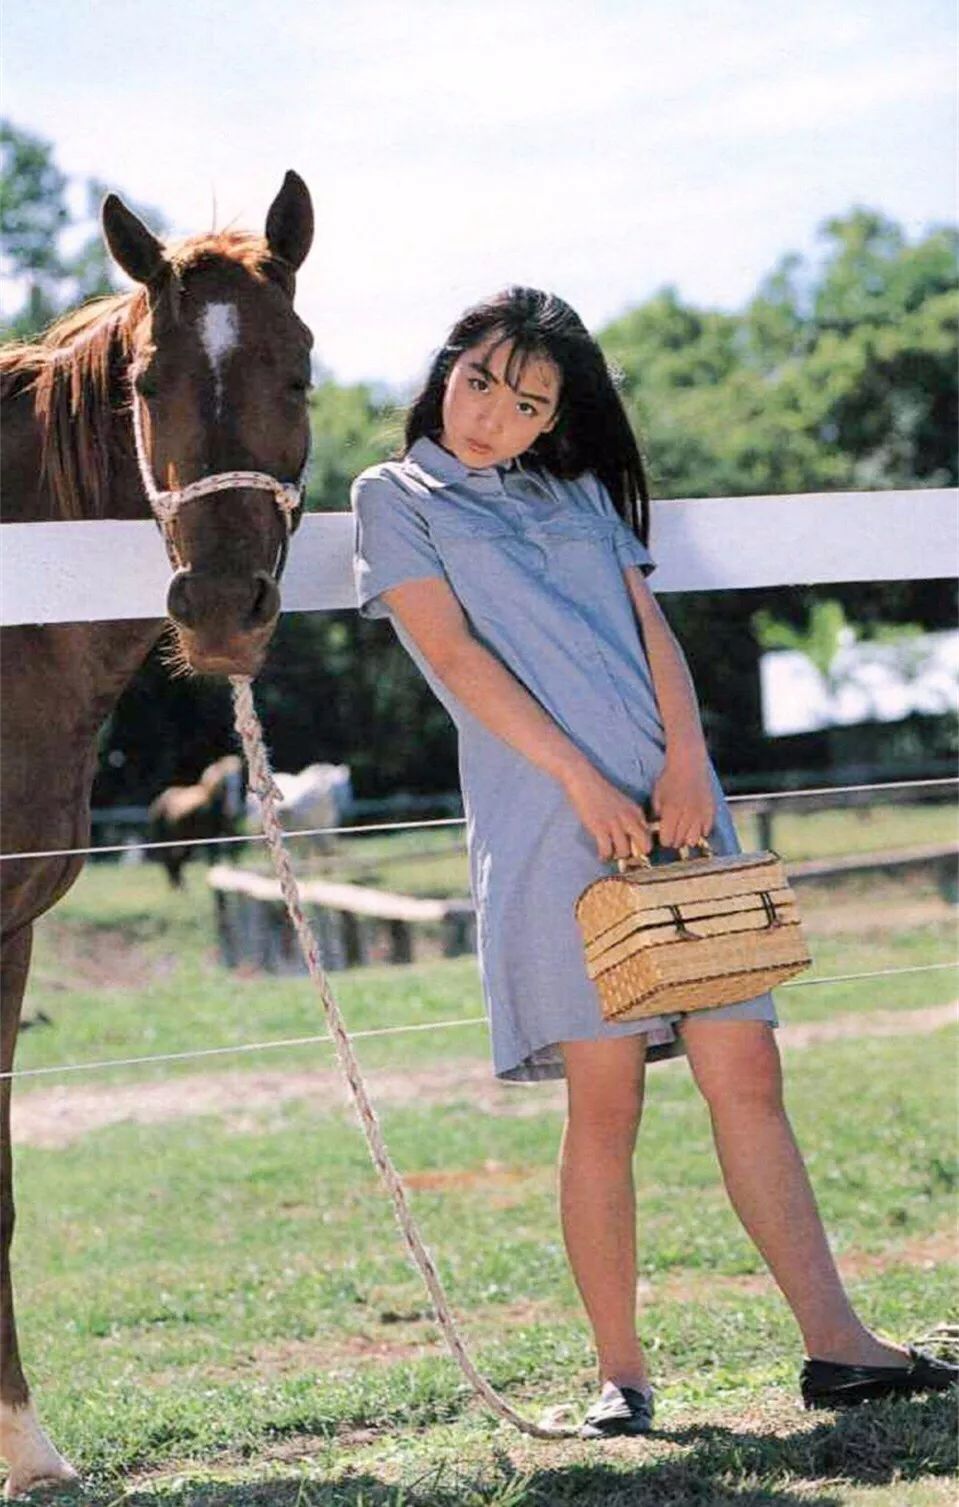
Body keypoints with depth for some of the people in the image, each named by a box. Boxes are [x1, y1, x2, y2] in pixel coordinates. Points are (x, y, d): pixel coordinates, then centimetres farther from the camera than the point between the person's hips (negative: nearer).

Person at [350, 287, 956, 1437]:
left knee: (747, 1075, 0)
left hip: (672, 804, 4)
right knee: (604, 1100, -6)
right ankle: (619, 1373, 3)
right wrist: (581, 780, -12)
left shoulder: (582, 495, 22)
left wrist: (687, 761, -7)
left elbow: (650, 629, 12)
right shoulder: (397, 499, 9)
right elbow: (454, 654, -3)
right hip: (549, 818, -4)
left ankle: (834, 1344, 1)